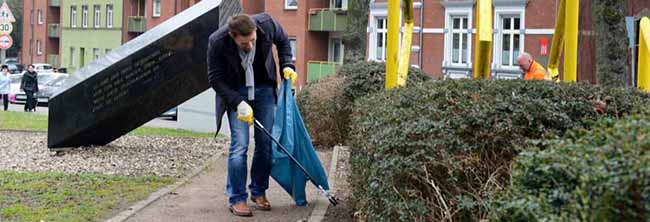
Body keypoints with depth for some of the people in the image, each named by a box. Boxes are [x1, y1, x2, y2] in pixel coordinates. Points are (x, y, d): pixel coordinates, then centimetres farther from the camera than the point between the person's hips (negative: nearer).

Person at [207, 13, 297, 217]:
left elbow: (282, 40, 3)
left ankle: (259, 192, 18)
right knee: (239, 145, -12)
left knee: (266, 143, 2)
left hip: (264, 88, 3)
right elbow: (215, 79, -16)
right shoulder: (217, 42, -27)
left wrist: (287, 65, -8)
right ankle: (237, 199, -2)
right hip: (235, 91, -3)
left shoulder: (267, 24, -22)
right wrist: (238, 103, -25)